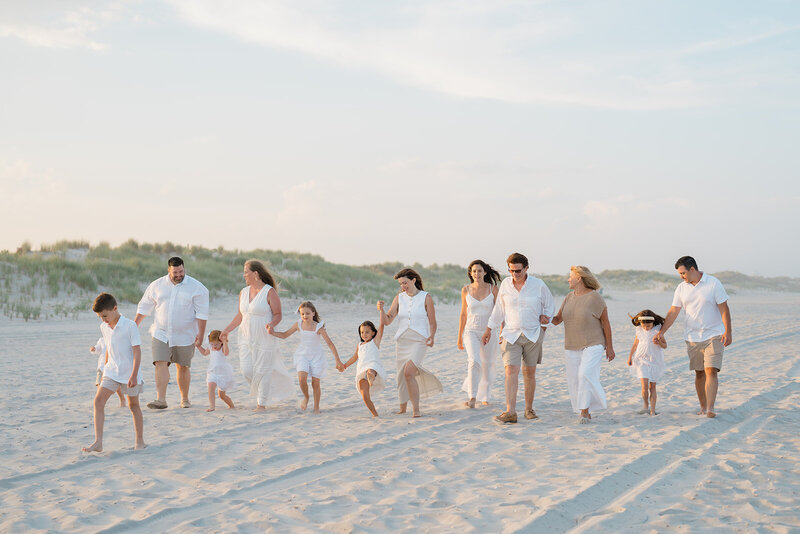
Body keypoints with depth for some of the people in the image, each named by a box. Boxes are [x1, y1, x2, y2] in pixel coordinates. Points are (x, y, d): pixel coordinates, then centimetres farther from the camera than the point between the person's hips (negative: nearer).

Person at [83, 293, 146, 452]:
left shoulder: (130, 326, -14)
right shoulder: (104, 327, 6)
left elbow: (137, 351, -15)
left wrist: (134, 375, -21)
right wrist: (105, 371, 22)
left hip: (129, 373, -5)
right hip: (112, 372, 5)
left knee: (133, 404, 7)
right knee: (98, 400, -11)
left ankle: (140, 440, 22)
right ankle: (98, 442, -12)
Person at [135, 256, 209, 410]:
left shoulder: (197, 288, -5)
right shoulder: (157, 285, 4)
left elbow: (202, 313, -7)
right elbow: (144, 307, 12)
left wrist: (200, 333, -14)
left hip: (185, 336, -2)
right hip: (161, 334, 2)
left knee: (183, 367, 7)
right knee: (160, 364, -13)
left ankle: (185, 399, 23)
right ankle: (161, 400, -17)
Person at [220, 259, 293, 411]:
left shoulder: (270, 292, -9)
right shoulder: (243, 292, 9)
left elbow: (278, 314, -7)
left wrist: (272, 324, -27)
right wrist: (227, 330, 13)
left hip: (264, 339, -5)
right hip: (246, 338, 6)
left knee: (262, 371, -2)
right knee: (246, 370, 0)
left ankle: (262, 403, 10)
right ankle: (261, 391, 27)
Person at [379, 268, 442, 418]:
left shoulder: (426, 298, -1)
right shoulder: (399, 298, 7)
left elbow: (432, 322, 2)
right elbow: (387, 321, 3)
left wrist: (431, 336, -17)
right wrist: (382, 310, -17)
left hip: (419, 341, -4)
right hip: (402, 341, 4)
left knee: (408, 373, -22)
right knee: (402, 376, 6)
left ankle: (416, 409, -15)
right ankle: (403, 407, 27)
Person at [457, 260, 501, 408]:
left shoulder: (492, 289, -2)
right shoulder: (466, 290, 1)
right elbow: (463, 314, 8)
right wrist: (459, 338, 10)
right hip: (471, 331, -1)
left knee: (487, 365, 10)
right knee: (474, 361, -22)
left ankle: (484, 397, 30)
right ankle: (472, 398, -26)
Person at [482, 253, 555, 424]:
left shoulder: (538, 285, -5)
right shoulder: (505, 284, 1)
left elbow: (550, 306, 10)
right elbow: (499, 309, 13)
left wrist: (544, 325, 3)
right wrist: (489, 329, 16)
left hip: (533, 335, -1)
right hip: (511, 335, 1)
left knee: (529, 373, 6)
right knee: (511, 371, -12)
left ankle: (529, 409, 19)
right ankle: (510, 412, -18)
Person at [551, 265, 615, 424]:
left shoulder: (595, 297, -9)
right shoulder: (569, 297, 8)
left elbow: (605, 322, -4)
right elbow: (558, 319, 8)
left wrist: (609, 347, -3)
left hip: (593, 345, -6)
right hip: (572, 347, 6)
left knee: (585, 375, -22)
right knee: (574, 380, 2)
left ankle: (584, 411, -17)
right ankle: (587, 413, 13)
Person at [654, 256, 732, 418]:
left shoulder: (713, 283, -6)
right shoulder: (681, 288, 5)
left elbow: (724, 309, -6)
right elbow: (673, 312, 7)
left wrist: (728, 332, -13)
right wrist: (661, 332, 0)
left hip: (713, 335, -4)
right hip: (693, 337, 4)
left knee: (711, 371, -14)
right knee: (699, 373, 7)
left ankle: (710, 409, -18)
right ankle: (703, 406, 16)